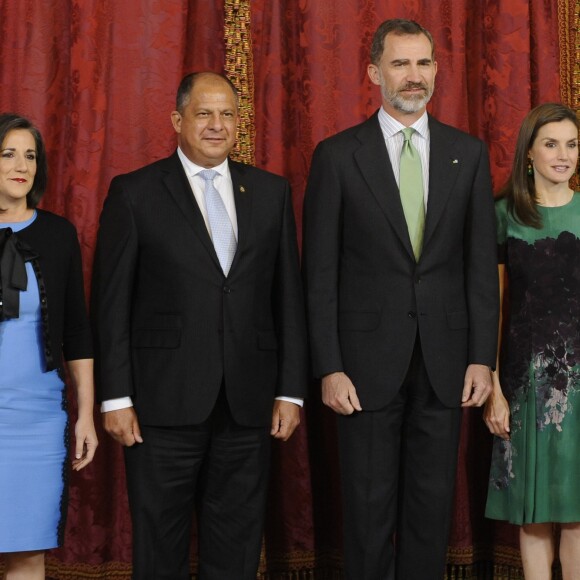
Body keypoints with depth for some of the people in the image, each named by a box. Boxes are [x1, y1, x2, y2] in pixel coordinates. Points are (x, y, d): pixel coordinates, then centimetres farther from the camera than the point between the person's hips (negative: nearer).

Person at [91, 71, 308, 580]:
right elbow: (111, 303, -1)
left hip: (247, 404, 3)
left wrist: (291, 390, 4)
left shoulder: (271, 192, 10)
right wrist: (115, 397, -6)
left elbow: (289, 297, 9)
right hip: (164, 402, -2)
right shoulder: (134, 193, 1)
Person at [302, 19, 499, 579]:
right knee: (369, 509, 5)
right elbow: (320, 273, -3)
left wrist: (482, 356, 0)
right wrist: (329, 368, -8)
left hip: (444, 361, 2)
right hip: (368, 361, -2)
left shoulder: (468, 153, 6)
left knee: (432, 503, 9)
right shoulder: (337, 155, -1)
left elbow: (481, 263, 6)